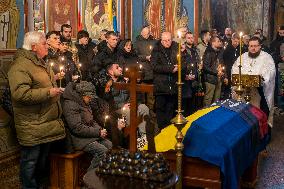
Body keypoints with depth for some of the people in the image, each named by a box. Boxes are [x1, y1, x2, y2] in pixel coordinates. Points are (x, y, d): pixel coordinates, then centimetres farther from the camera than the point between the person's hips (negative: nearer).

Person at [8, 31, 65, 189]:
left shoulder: (40, 62, 16)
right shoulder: (20, 66, -18)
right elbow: (20, 93, -29)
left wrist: (55, 79, 15)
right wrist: (48, 92, -26)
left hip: (48, 122, 10)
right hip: (32, 126, -10)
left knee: (43, 159, 20)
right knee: (30, 161, 3)